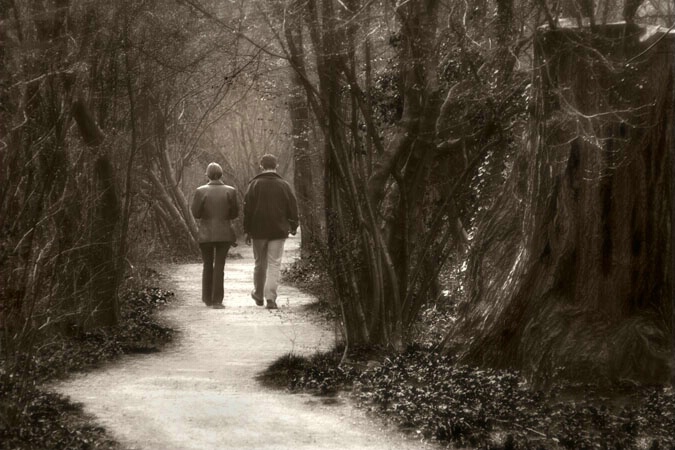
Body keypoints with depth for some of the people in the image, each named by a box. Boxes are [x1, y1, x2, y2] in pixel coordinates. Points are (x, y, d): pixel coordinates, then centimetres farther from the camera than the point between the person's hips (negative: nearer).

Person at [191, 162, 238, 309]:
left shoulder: (201, 191, -8)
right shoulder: (230, 191, -5)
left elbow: (196, 213, -7)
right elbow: (234, 213, 0)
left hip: (206, 234, 0)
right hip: (224, 234, 0)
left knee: (208, 266, 16)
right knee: (219, 267, 2)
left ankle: (208, 298, 22)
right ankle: (217, 301, -4)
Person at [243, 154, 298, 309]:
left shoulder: (254, 184, -2)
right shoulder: (283, 185, -1)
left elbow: (247, 209, -2)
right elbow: (292, 207, 3)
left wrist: (247, 230, 4)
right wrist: (293, 226, 17)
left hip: (258, 231, 1)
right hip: (278, 231, -1)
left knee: (260, 263, 14)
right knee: (274, 264, -1)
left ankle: (259, 295, 27)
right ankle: (271, 297, -11)